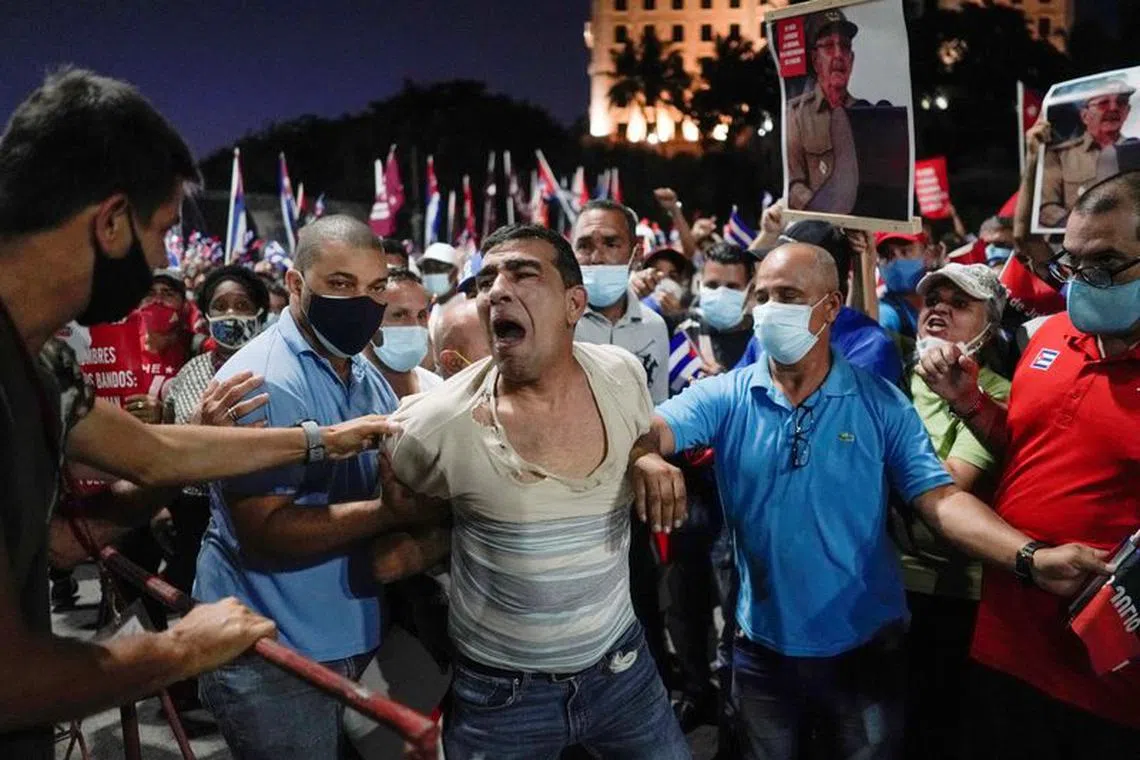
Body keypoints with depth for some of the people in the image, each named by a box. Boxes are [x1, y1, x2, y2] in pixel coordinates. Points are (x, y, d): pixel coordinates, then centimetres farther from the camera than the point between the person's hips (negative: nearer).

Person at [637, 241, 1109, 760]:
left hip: (866, 649, 0)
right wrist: (645, 458, -45)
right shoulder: (726, 397, -7)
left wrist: (1033, 558, -27)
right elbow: (647, 431, -20)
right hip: (764, 649, 1)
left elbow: (940, 498, -11)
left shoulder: (882, 404, -6)